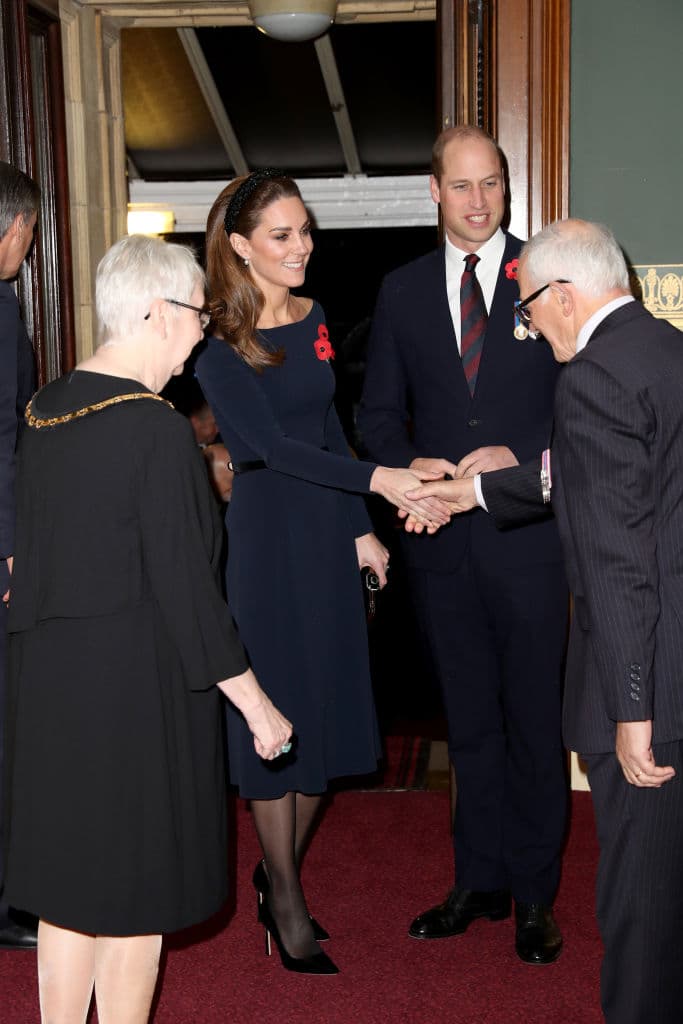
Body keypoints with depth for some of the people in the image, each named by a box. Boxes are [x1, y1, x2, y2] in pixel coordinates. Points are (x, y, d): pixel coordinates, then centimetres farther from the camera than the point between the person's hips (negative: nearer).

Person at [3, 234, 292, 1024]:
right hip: (135, 685, -7)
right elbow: (185, 584, -19)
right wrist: (256, 705, -11)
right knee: (134, 890, 9)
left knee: (67, 882, 18)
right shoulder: (156, 427, -19)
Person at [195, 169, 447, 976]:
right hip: (265, 537, -6)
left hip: (326, 532, 6)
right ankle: (289, 912, 18)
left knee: (324, 711, 11)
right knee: (278, 714, 2)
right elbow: (273, 444, -20)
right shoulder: (220, 345, -11)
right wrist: (376, 479, -28)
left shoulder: (316, 321, 9)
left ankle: (279, 874, 31)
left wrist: (360, 529, 9)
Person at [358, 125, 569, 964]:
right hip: (442, 535, 3)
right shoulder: (403, 290, 9)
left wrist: (522, 455, -15)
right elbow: (379, 411, 11)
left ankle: (534, 894, 22)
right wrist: (409, 464, -9)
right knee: (469, 721, 14)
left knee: (533, 718, 5)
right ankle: (480, 882, 29)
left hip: (528, 529, -3)